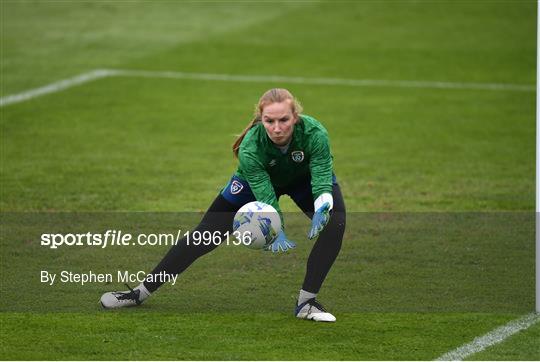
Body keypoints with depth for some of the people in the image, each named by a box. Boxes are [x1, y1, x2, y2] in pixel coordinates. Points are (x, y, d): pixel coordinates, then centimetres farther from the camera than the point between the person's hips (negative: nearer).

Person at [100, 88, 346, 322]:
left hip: (305, 178, 1)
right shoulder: (251, 147, -38)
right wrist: (275, 232, -59)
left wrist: (320, 211, -62)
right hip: (257, 181, 0)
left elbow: (322, 181, -40)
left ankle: (306, 303, -19)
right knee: (205, 235, -5)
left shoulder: (314, 133, -38)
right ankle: (141, 292, 7)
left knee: (334, 222, -28)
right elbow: (265, 197, -41)